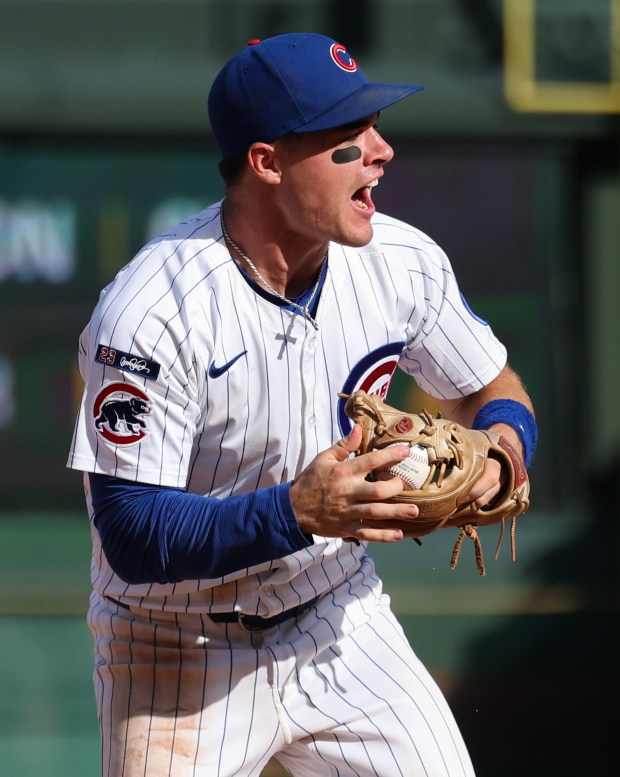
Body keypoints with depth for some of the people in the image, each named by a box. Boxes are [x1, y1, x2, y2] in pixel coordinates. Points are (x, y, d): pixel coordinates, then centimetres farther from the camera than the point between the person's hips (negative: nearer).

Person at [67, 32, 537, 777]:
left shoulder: (402, 262, -7)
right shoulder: (152, 311, -25)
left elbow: (493, 393, 9)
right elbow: (132, 539, -27)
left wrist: (500, 447, -16)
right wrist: (296, 513, -41)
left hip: (343, 627, 5)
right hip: (182, 654, -5)